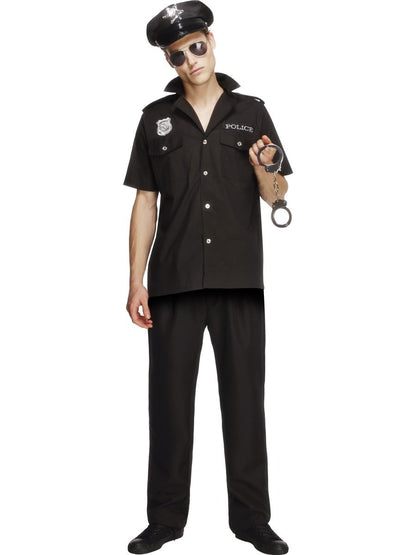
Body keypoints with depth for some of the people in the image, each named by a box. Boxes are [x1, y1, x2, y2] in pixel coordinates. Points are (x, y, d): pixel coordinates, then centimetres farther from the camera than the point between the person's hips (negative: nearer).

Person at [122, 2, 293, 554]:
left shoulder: (251, 113, 8)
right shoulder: (157, 118, 9)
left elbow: (277, 197, 8)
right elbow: (145, 202, 8)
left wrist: (261, 169, -15)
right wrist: (136, 281, 2)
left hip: (239, 279, 0)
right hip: (174, 280, 1)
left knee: (245, 395, 4)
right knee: (170, 397, 5)